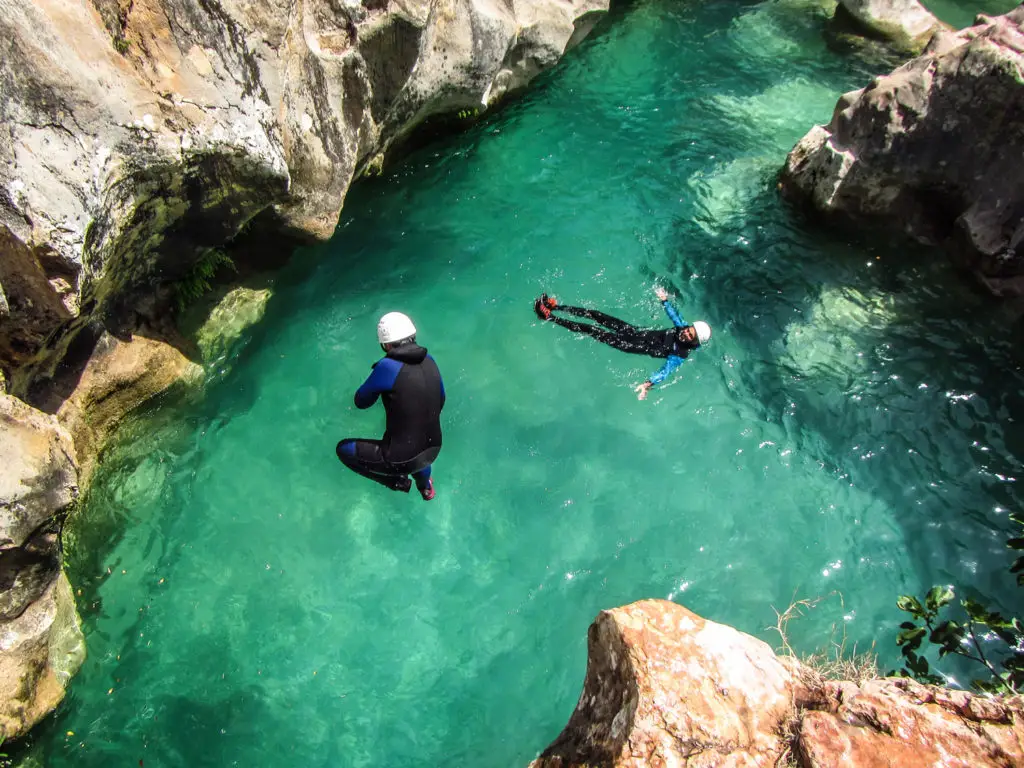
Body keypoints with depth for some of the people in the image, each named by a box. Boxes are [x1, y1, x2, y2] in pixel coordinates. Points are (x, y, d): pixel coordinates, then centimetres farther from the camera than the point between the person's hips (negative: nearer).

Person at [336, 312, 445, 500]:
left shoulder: (387, 366, -21)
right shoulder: (429, 360, -4)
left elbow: (361, 401, -7)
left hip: (404, 460, -6)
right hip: (433, 450, 7)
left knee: (343, 449, 13)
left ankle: (398, 481, 11)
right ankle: (425, 486, 47)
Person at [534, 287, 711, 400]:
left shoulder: (680, 355, -24)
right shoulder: (682, 326, -5)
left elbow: (666, 371, -36)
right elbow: (674, 314, 14)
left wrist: (649, 384, -51)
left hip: (640, 347, -6)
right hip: (640, 332, 6)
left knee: (596, 332, -14)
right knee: (598, 316, -2)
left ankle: (550, 317, -11)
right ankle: (556, 306, 4)